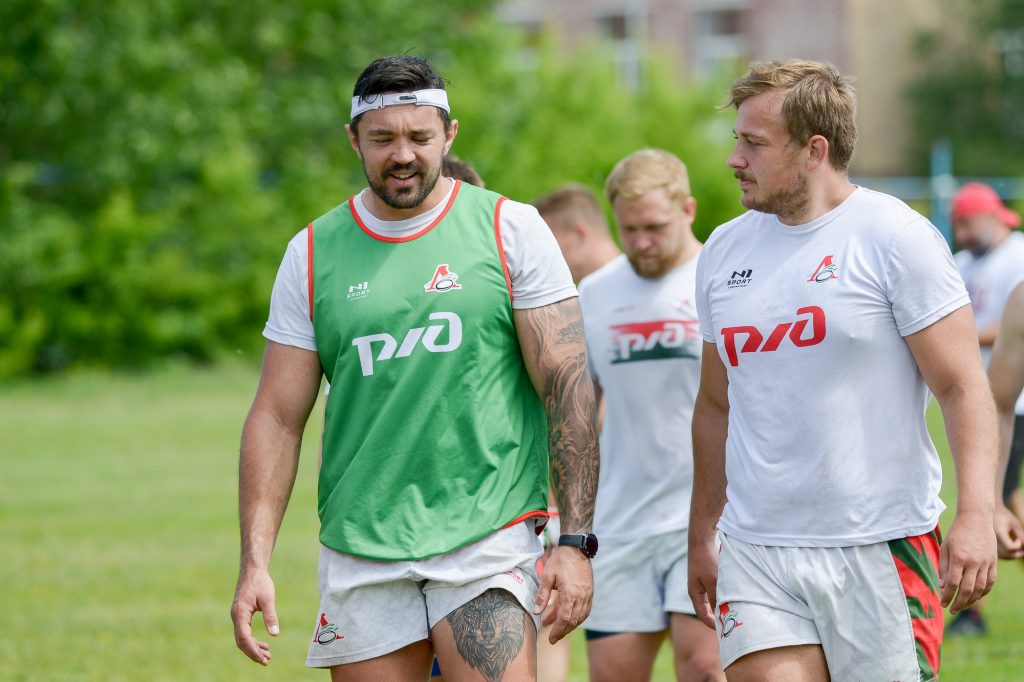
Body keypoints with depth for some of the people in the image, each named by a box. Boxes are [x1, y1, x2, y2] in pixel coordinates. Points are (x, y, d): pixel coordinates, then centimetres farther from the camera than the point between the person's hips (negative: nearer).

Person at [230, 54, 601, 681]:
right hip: (359, 551, 3)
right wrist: (255, 563, 0)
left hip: (487, 540, -3)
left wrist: (576, 542, -7)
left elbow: (570, 389, 0)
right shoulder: (313, 253, 8)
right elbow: (277, 418, 9)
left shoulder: (511, 229, 2)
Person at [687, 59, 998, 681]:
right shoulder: (724, 251, 12)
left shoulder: (895, 235, -4)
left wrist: (975, 518, -20)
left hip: (881, 551, -4)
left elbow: (963, 387, -9)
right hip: (755, 554, 4)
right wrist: (702, 536, 22)